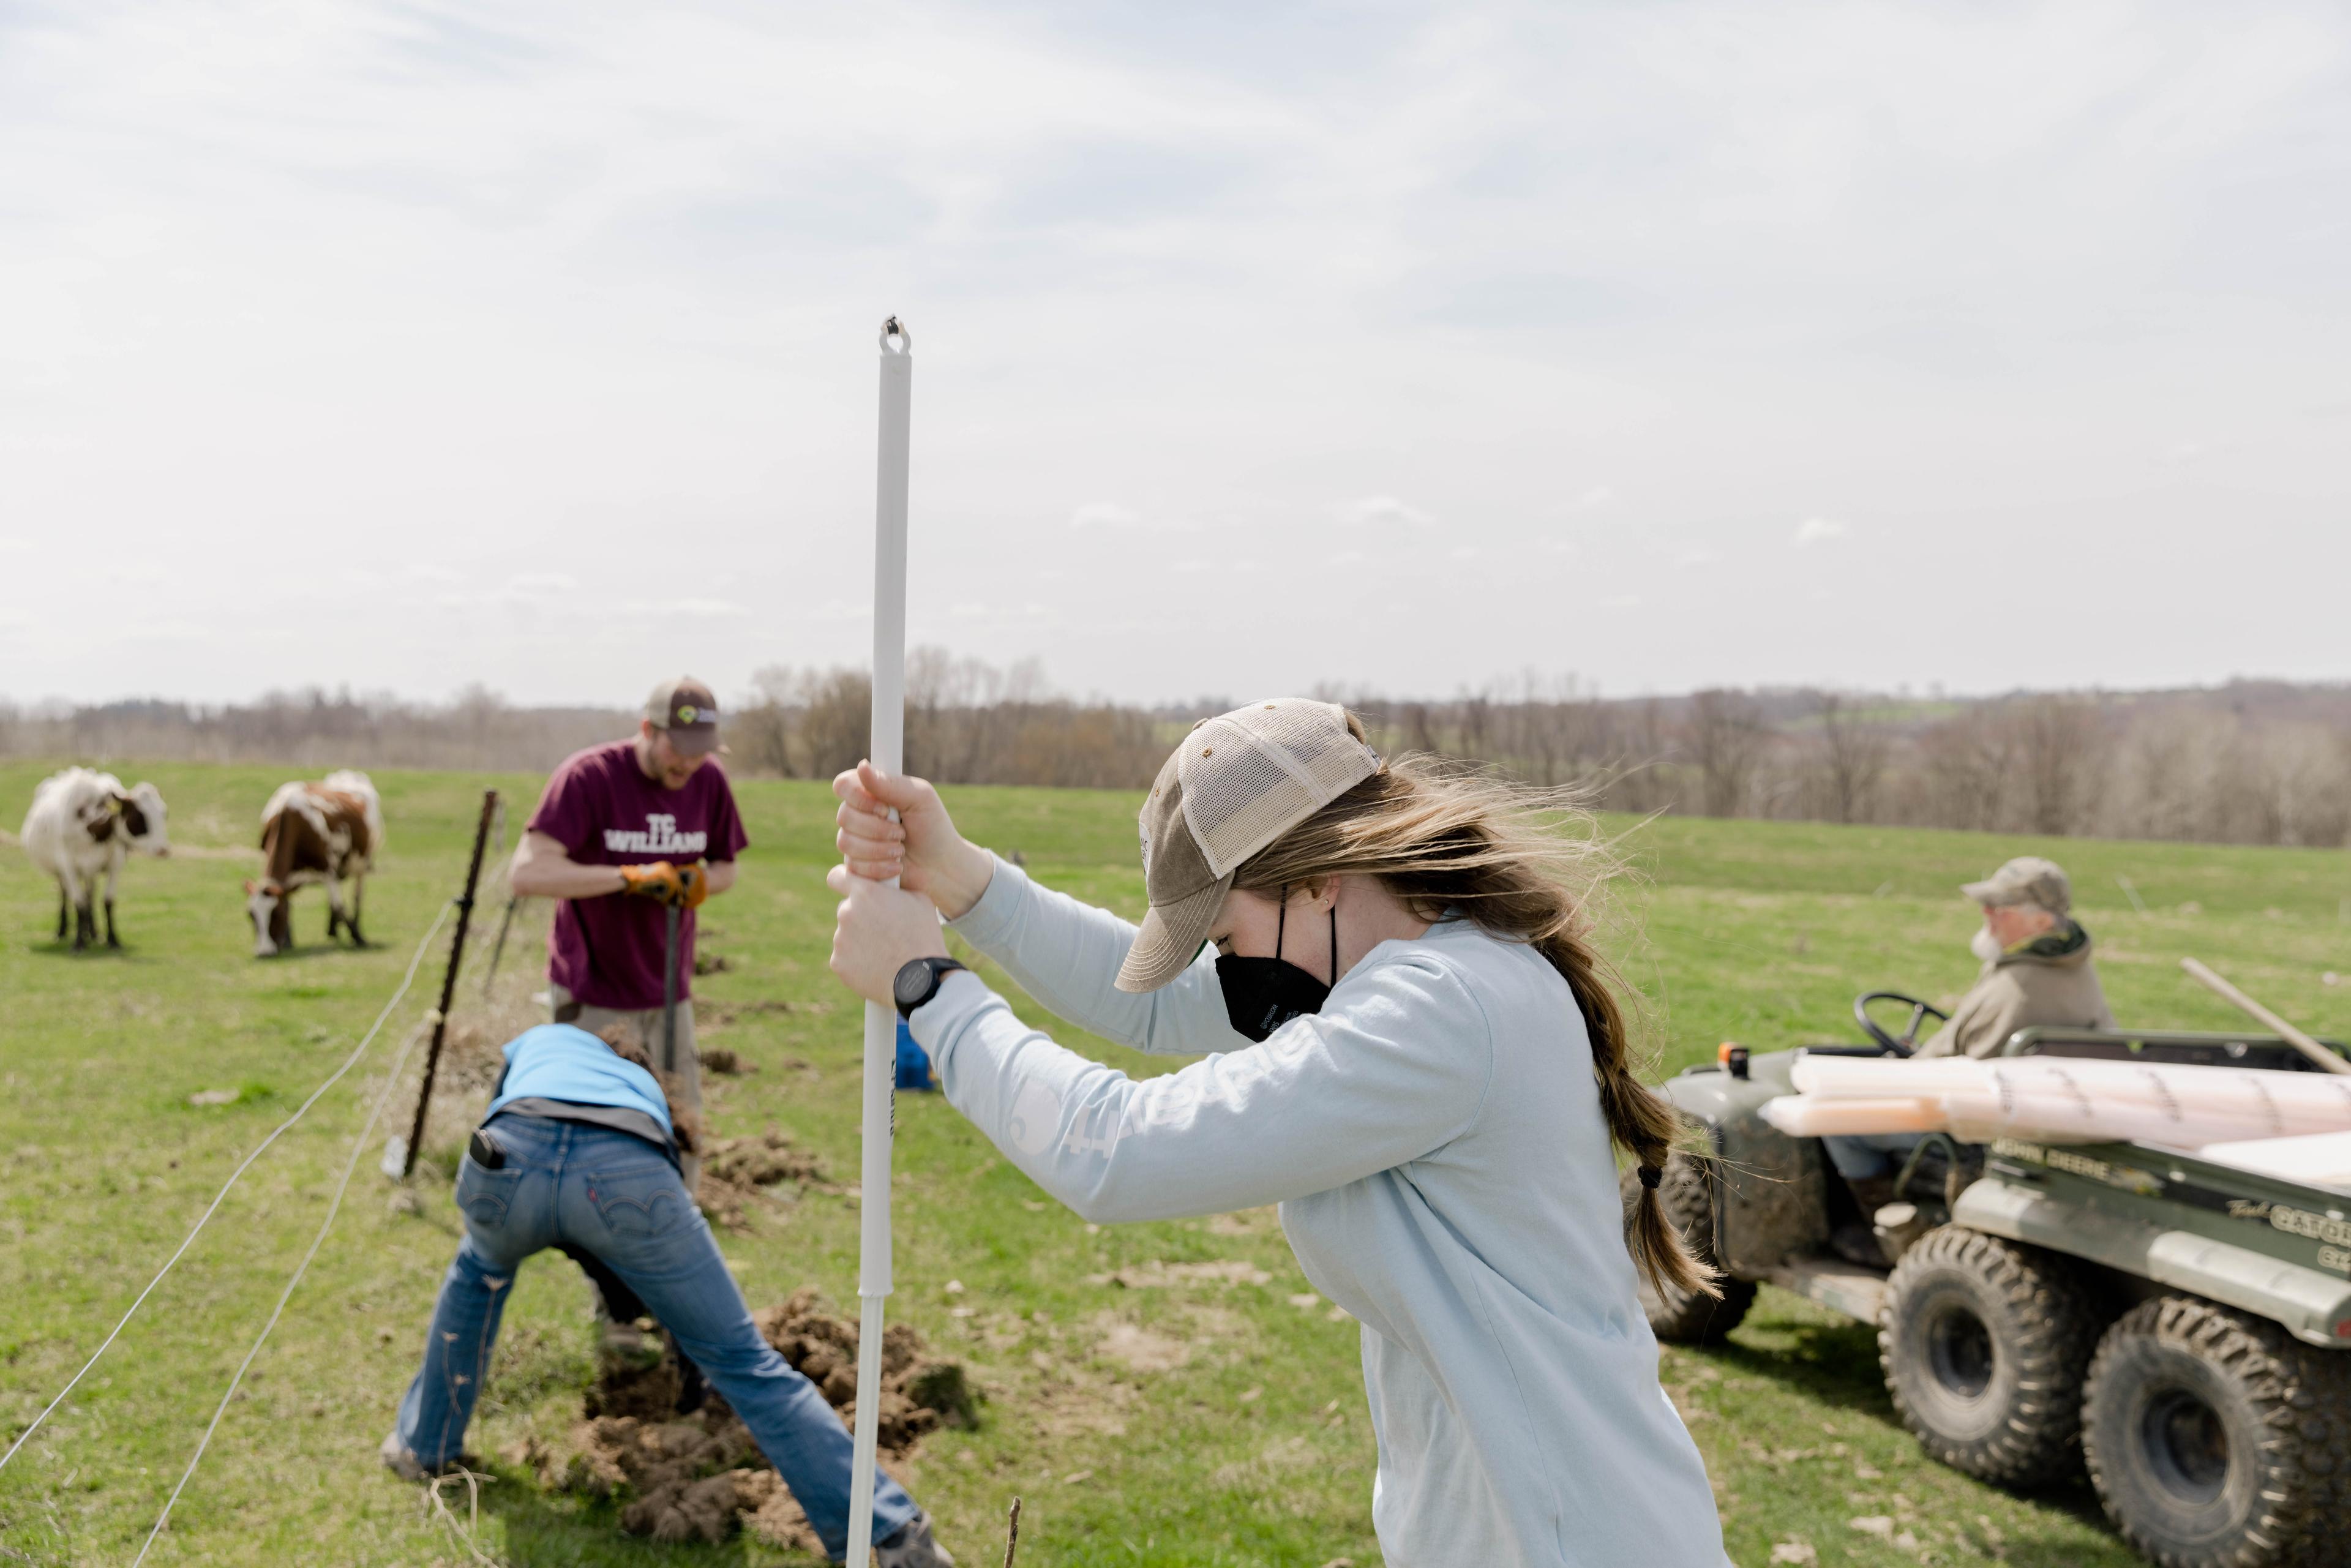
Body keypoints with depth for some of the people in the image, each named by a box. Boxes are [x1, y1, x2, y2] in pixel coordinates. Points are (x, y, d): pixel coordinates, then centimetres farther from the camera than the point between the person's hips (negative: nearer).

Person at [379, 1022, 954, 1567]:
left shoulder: (535, 1040, 44)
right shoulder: (648, 1093, 45)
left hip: (510, 1153, 1)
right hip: (627, 1174, 0)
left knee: (479, 1268, 39)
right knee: (744, 1360, 11)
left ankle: (422, 1447, 50)